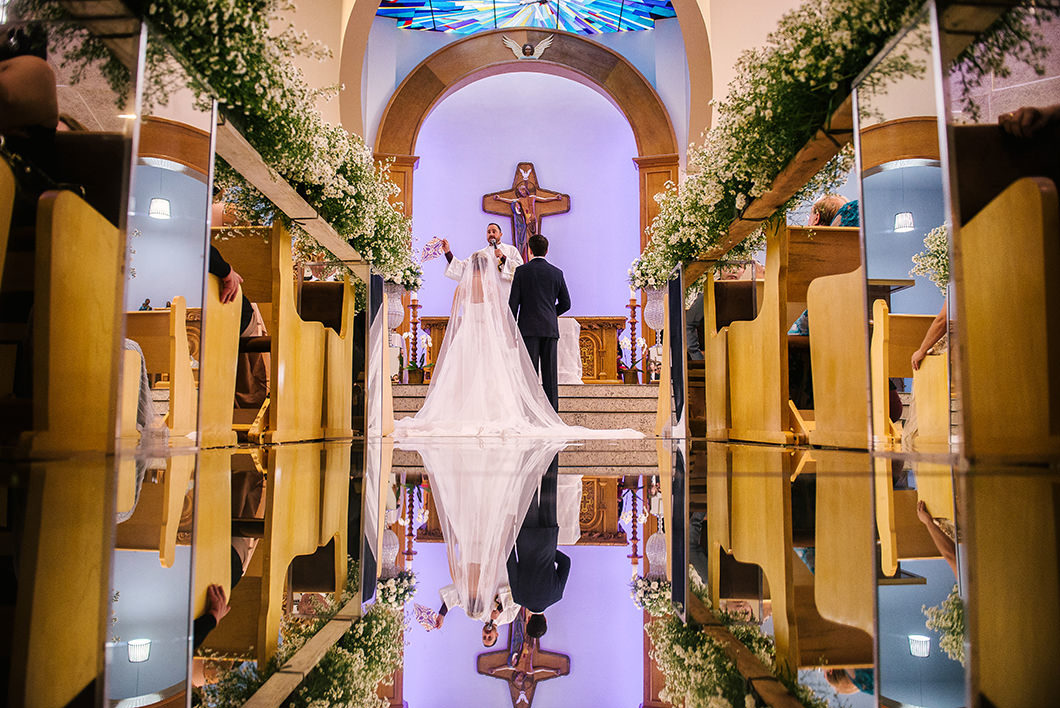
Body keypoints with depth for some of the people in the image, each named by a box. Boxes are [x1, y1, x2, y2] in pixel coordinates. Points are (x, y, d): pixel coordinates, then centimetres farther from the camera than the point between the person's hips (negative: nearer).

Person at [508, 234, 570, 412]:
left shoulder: (521, 271, -1)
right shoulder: (557, 273, 7)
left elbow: (513, 302, -3)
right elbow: (565, 304, 10)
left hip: (529, 328, -2)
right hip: (550, 328, 2)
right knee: (550, 372, 4)